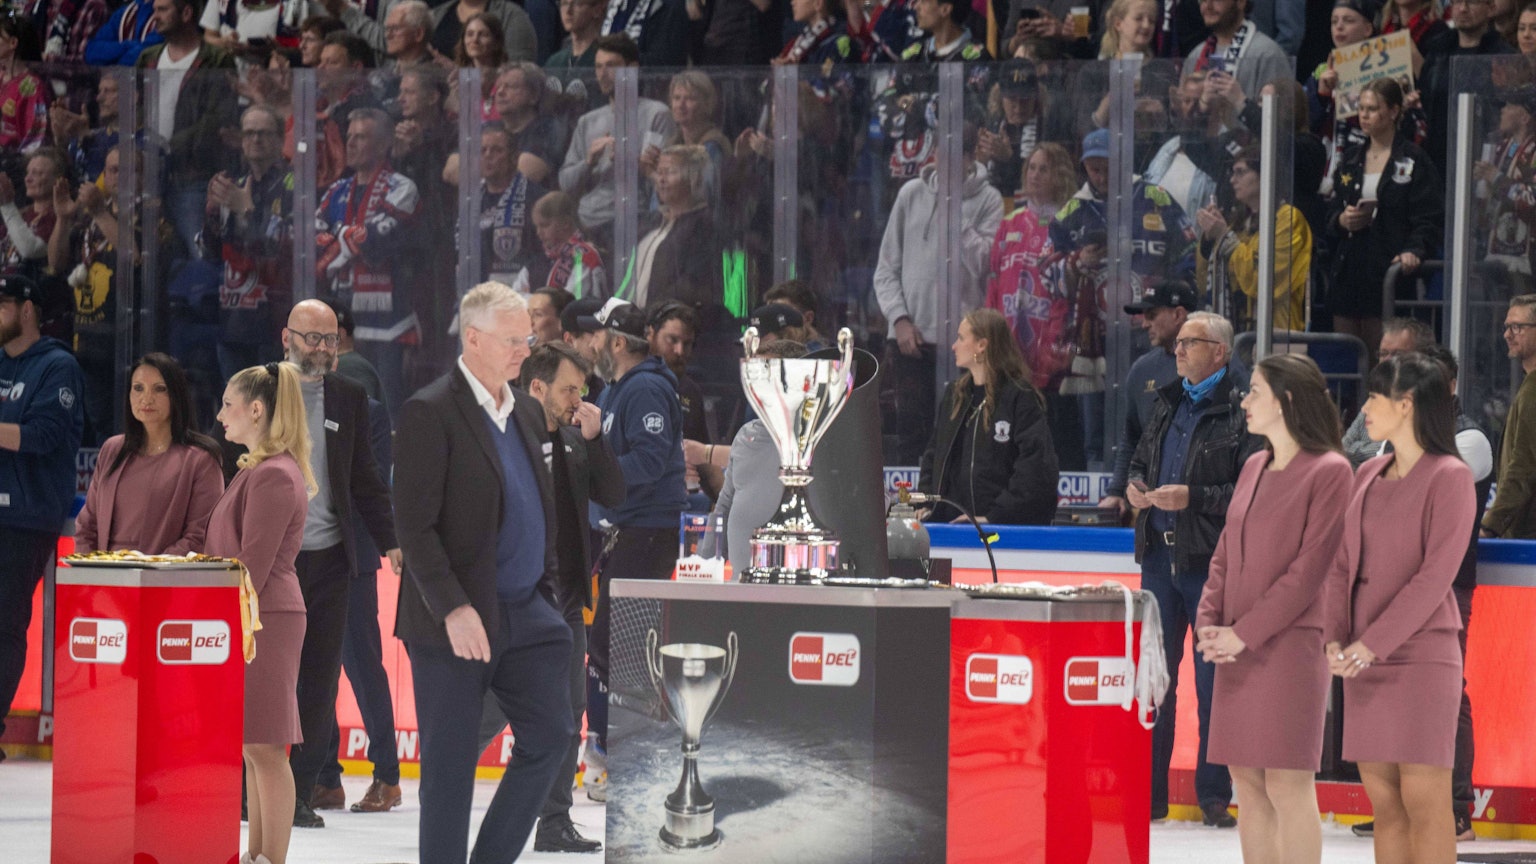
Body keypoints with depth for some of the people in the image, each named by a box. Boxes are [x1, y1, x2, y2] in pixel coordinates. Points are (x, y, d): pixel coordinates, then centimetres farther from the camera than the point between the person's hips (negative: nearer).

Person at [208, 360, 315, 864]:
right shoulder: (258, 469, 18)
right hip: (247, 619, 10)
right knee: (253, 748, 11)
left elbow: (254, 566, -18)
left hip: (265, 620, -10)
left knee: (264, 747, -8)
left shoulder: (274, 475, -15)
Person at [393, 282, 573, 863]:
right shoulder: (430, 413, -11)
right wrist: (453, 609, -23)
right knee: (450, 763, 1)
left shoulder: (528, 411, 13)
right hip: (454, 619, -7)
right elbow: (414, 526, -16)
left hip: (525, 612, 7)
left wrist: (548, 590, 14)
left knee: (551, 735, 3)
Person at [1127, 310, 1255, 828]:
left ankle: (1214, 795, 6)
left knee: (1214, 680, -1)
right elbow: (1141, 459, 28)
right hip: (1161, 555, 7)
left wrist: (1192, 498, -18)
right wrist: (1136, 485, 7)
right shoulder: (1169, 404, 15)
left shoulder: (1241, 412, -8)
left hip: (1212, 561, -7)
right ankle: (1149, 792, 14)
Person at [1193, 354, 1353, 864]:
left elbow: (1311, 566, -12)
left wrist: (1245, 632, -13)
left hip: (1290, 645, -7)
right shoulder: (1254, 467, 16)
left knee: (1288, 785, -8)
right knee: (1248, 785, 8)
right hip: (1237, 650, 7)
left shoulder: (1329, 472, -7)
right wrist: (1209, 622, 2)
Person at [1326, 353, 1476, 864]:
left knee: (1423, 798, -8)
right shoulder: (1367, 476, 15)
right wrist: (1335, 638, -4)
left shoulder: (1448, 477, -6)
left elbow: (1436, 574, -13)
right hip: (1364, 658, 7)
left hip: (1421, 653, -7)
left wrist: (1373, 644, -17)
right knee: (1382, 798, 6)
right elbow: (1341, 564, 13)